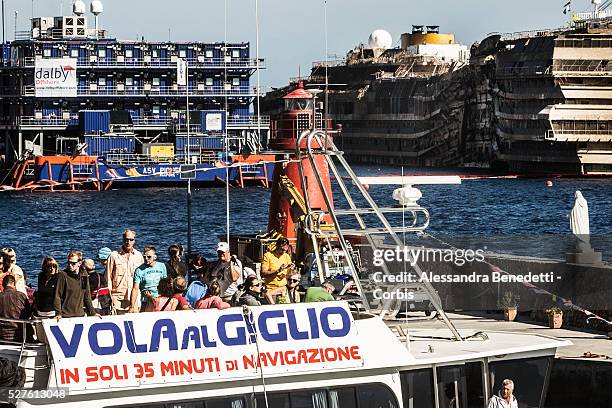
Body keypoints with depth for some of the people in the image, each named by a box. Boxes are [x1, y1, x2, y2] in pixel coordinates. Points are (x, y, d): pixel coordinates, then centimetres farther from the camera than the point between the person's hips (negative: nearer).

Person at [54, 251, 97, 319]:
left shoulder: (84, 277, 9)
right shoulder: (62, 275, -6)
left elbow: (87, 298, 18)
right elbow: (57, 296, -7)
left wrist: (92, 313, 14)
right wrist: (58, 313, -14)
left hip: (80, 315, 5)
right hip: (65, 316, -5)